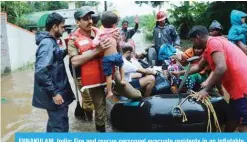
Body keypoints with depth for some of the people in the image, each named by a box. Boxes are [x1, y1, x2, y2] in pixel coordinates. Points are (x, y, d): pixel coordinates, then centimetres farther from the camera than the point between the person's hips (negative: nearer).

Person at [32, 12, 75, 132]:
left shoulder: (50, 42, 11)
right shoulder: (48, 43, -19)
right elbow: (41, 72, -28)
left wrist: (66, 51, 11)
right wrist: (54, 93, -25)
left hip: (56, 91, 10)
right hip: (55, 94, -10)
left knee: (54, 123, 23)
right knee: (60, 126, -1)